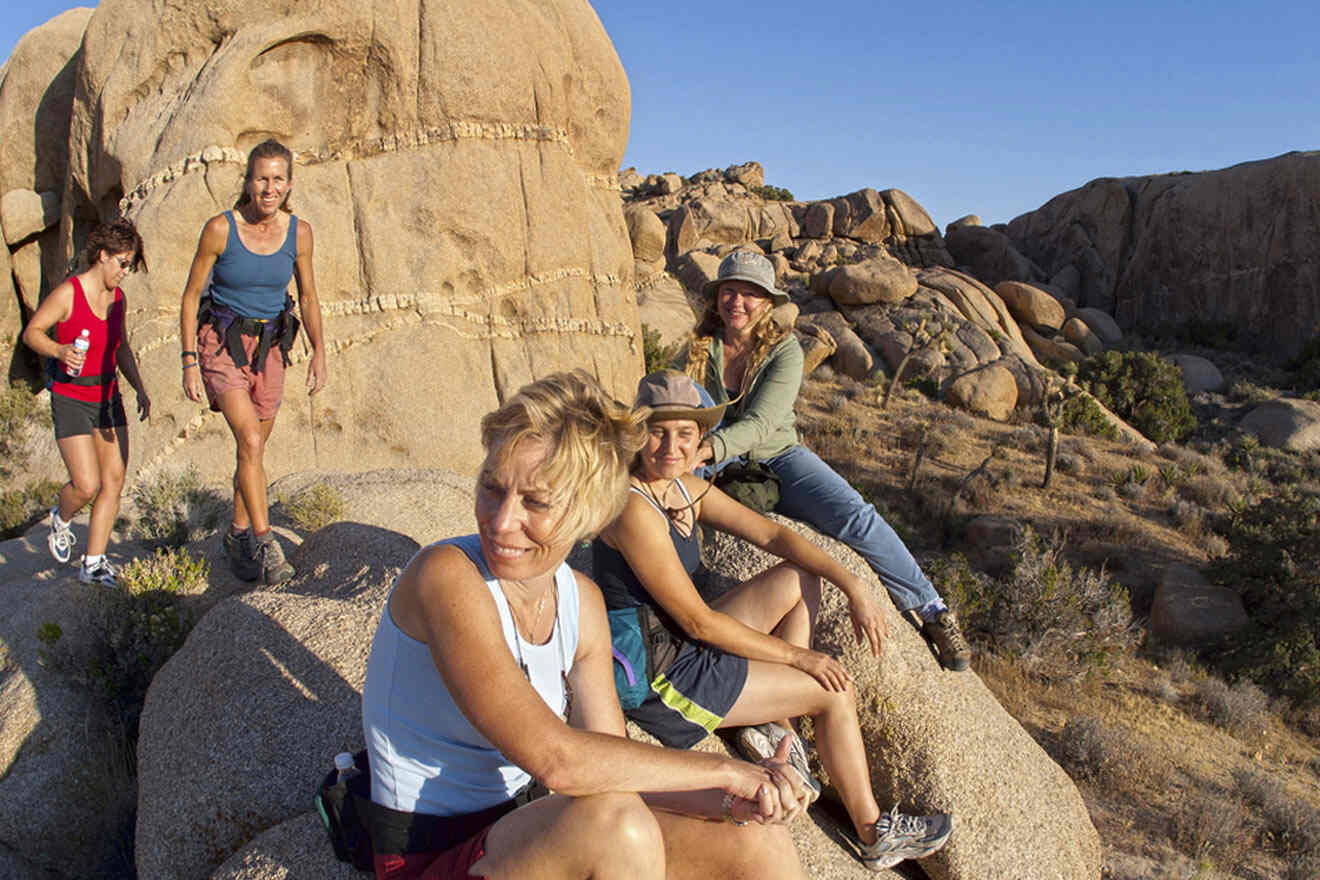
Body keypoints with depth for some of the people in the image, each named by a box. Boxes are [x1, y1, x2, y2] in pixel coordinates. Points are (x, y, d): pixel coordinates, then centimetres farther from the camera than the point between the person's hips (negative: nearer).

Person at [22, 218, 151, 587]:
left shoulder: (118, 297, 6)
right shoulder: (68, 293, -12)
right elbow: (31, 332, -8)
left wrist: (140, 388, 8)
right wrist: (59, 351, -28)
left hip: (108, 398, 6)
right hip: (71, 400, -6)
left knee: (114, 481, 1)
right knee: (86, 485, -11)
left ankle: (93, 563, 10)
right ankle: (61, 518, 25)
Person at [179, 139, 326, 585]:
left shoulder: (299, 232, -4)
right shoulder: (220, 228, -12)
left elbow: (308, 298, 9)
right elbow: (191, 296, -6)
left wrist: (319, 352, 1)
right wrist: (189, 361, -11)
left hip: (269, 347, 4)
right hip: (221, 344, -3)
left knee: (254, 448, 11)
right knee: (251, 441, -20)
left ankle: (238, 535, 30)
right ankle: (265, 543, -14)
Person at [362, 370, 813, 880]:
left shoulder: (581, 600, -3)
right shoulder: (447, 576, -25)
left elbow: (611, 764, -3)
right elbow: (554, 758, -32)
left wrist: (730, 799, -20)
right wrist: (725, 770, -23)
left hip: (522, 829, 6)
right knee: (618, 826, -33)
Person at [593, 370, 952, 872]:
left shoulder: (686, 488, 3)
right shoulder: (634, 509, -24)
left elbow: (771, 535, 6)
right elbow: (698, 622, -22)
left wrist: (853, 586, -4)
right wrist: (796, 655, -13)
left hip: (683, 645, 9)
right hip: (658, 677, -9)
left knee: (798, 580, 11)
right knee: (834, 690, -2)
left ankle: (775, 723, 8)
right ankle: (874, 834, 17)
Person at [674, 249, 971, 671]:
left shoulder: (784, 351, -8)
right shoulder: (698, 350, -3)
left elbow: (759, 424, -22)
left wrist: (706, 449, -41)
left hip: (779, 458, -1)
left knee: (853, 517, -24)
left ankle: (932, 610, -10)